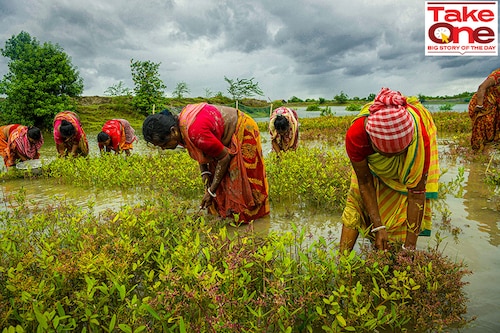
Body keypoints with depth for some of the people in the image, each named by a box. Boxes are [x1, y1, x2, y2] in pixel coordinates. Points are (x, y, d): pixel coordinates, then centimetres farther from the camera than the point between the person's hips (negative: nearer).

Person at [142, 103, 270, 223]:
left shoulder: (196, 133, -41)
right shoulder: (177, 122, -13)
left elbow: (225, 157, -28)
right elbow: (199, 151, 4)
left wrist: (211, 191, -21)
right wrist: (205, 172, -11)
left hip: (242, 132, -8)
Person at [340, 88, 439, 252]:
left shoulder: (420, 136, -42)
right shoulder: (355, 136, -42)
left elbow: (417, 194, -34)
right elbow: (364, 182, -26)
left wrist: (410, 245, -30)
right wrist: (378, 227, -27)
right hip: (372, 159, 0)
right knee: (357, 197, -8)